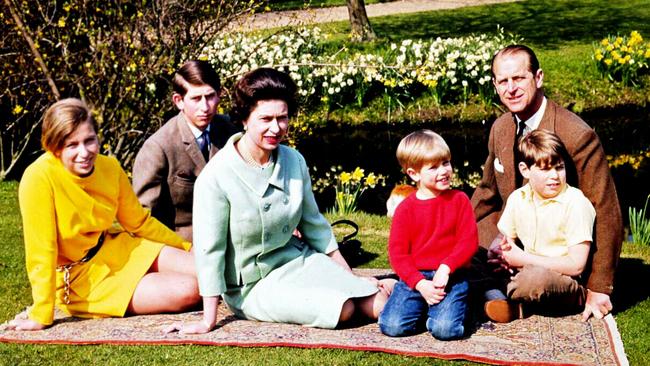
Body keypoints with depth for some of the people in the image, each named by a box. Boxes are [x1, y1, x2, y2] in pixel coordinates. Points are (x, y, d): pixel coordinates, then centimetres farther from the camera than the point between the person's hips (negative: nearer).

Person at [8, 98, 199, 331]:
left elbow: (139, 222, 8)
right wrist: (41, 316, -20)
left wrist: (188, 249, 12)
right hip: (81, 279, -6)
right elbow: (41, 251, -23)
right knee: (188, 291, -17)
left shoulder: (109, 167, -7)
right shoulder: (39, 179, -26)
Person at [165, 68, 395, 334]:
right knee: (342, 310, -23)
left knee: (379, 305, -14)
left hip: (297, 259, 5)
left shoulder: (294, 162, -2)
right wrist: (209, 321, -14)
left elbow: (314, 225, 10)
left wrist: (351, 279, 12)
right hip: (252, 286, -5)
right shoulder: (216, 177, -19)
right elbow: (209, 249, -16)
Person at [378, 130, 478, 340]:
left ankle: (445, 308, 9)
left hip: (451, 276, -1)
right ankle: (422, 308, 11)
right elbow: (397, 253, -1)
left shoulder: (459, 200, 5)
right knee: (392, 325, -20)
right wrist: (420, 284, -15)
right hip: (415, 278, 1)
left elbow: (469, 242, -1)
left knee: (445, 329, -25)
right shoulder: (406, 208, 3)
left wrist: (445, 268, -17)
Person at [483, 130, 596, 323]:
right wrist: (504, 253, -13)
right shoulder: (517, 198, 4)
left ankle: (508, 298, -8)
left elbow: (576, 266, -18)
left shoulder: (575, 204, -13)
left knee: (538, 277, -39)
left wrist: (523, 259, -16)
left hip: (569, 288, -6)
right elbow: (504, 242, 13)